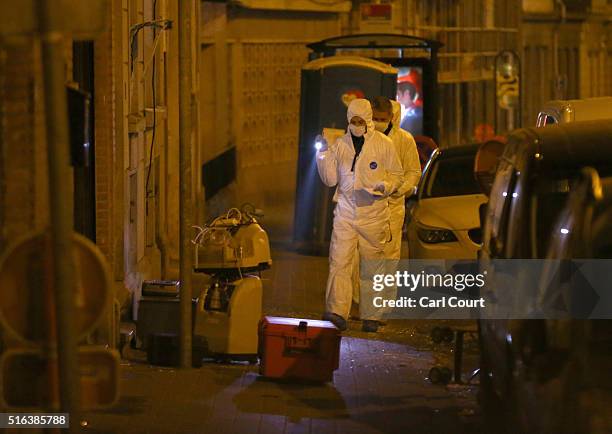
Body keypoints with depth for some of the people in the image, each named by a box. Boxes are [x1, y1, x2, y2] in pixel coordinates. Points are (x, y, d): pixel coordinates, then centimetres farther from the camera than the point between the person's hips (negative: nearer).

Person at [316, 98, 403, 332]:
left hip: (374, 214, -2)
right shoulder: (340, 144, 7)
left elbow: (397, 175, 7)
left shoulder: (383, 144, 0)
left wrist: (384, 187, -13)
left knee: (372, 268, 3)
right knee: (338, 262, -11)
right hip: (345, 213, 2)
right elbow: (331, 180, 9)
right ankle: (337, 313, -16)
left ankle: (371, 317, 11)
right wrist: (323, 155, -4)